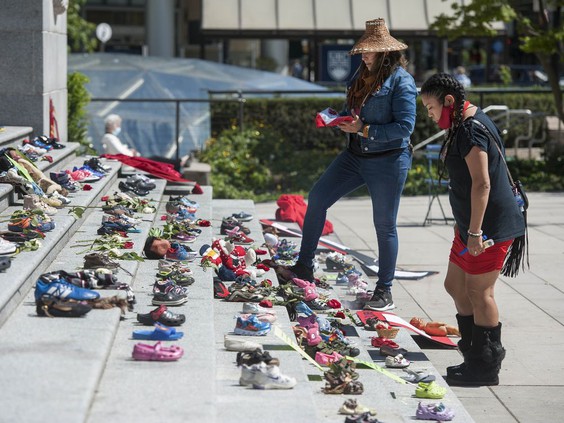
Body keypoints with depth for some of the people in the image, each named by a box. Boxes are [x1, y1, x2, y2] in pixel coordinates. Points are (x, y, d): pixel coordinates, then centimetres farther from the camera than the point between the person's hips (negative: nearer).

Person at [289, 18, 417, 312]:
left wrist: (364, 130, -22)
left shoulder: (401, 81, -15)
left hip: (388, 161, -8)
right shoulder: (362, 75, 9)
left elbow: (405, 126, -21)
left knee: (385, 225, 1)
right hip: (355, 156, 8)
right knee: (317, 198, 1)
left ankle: (384, 292, 13)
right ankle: (304, 266, 11)